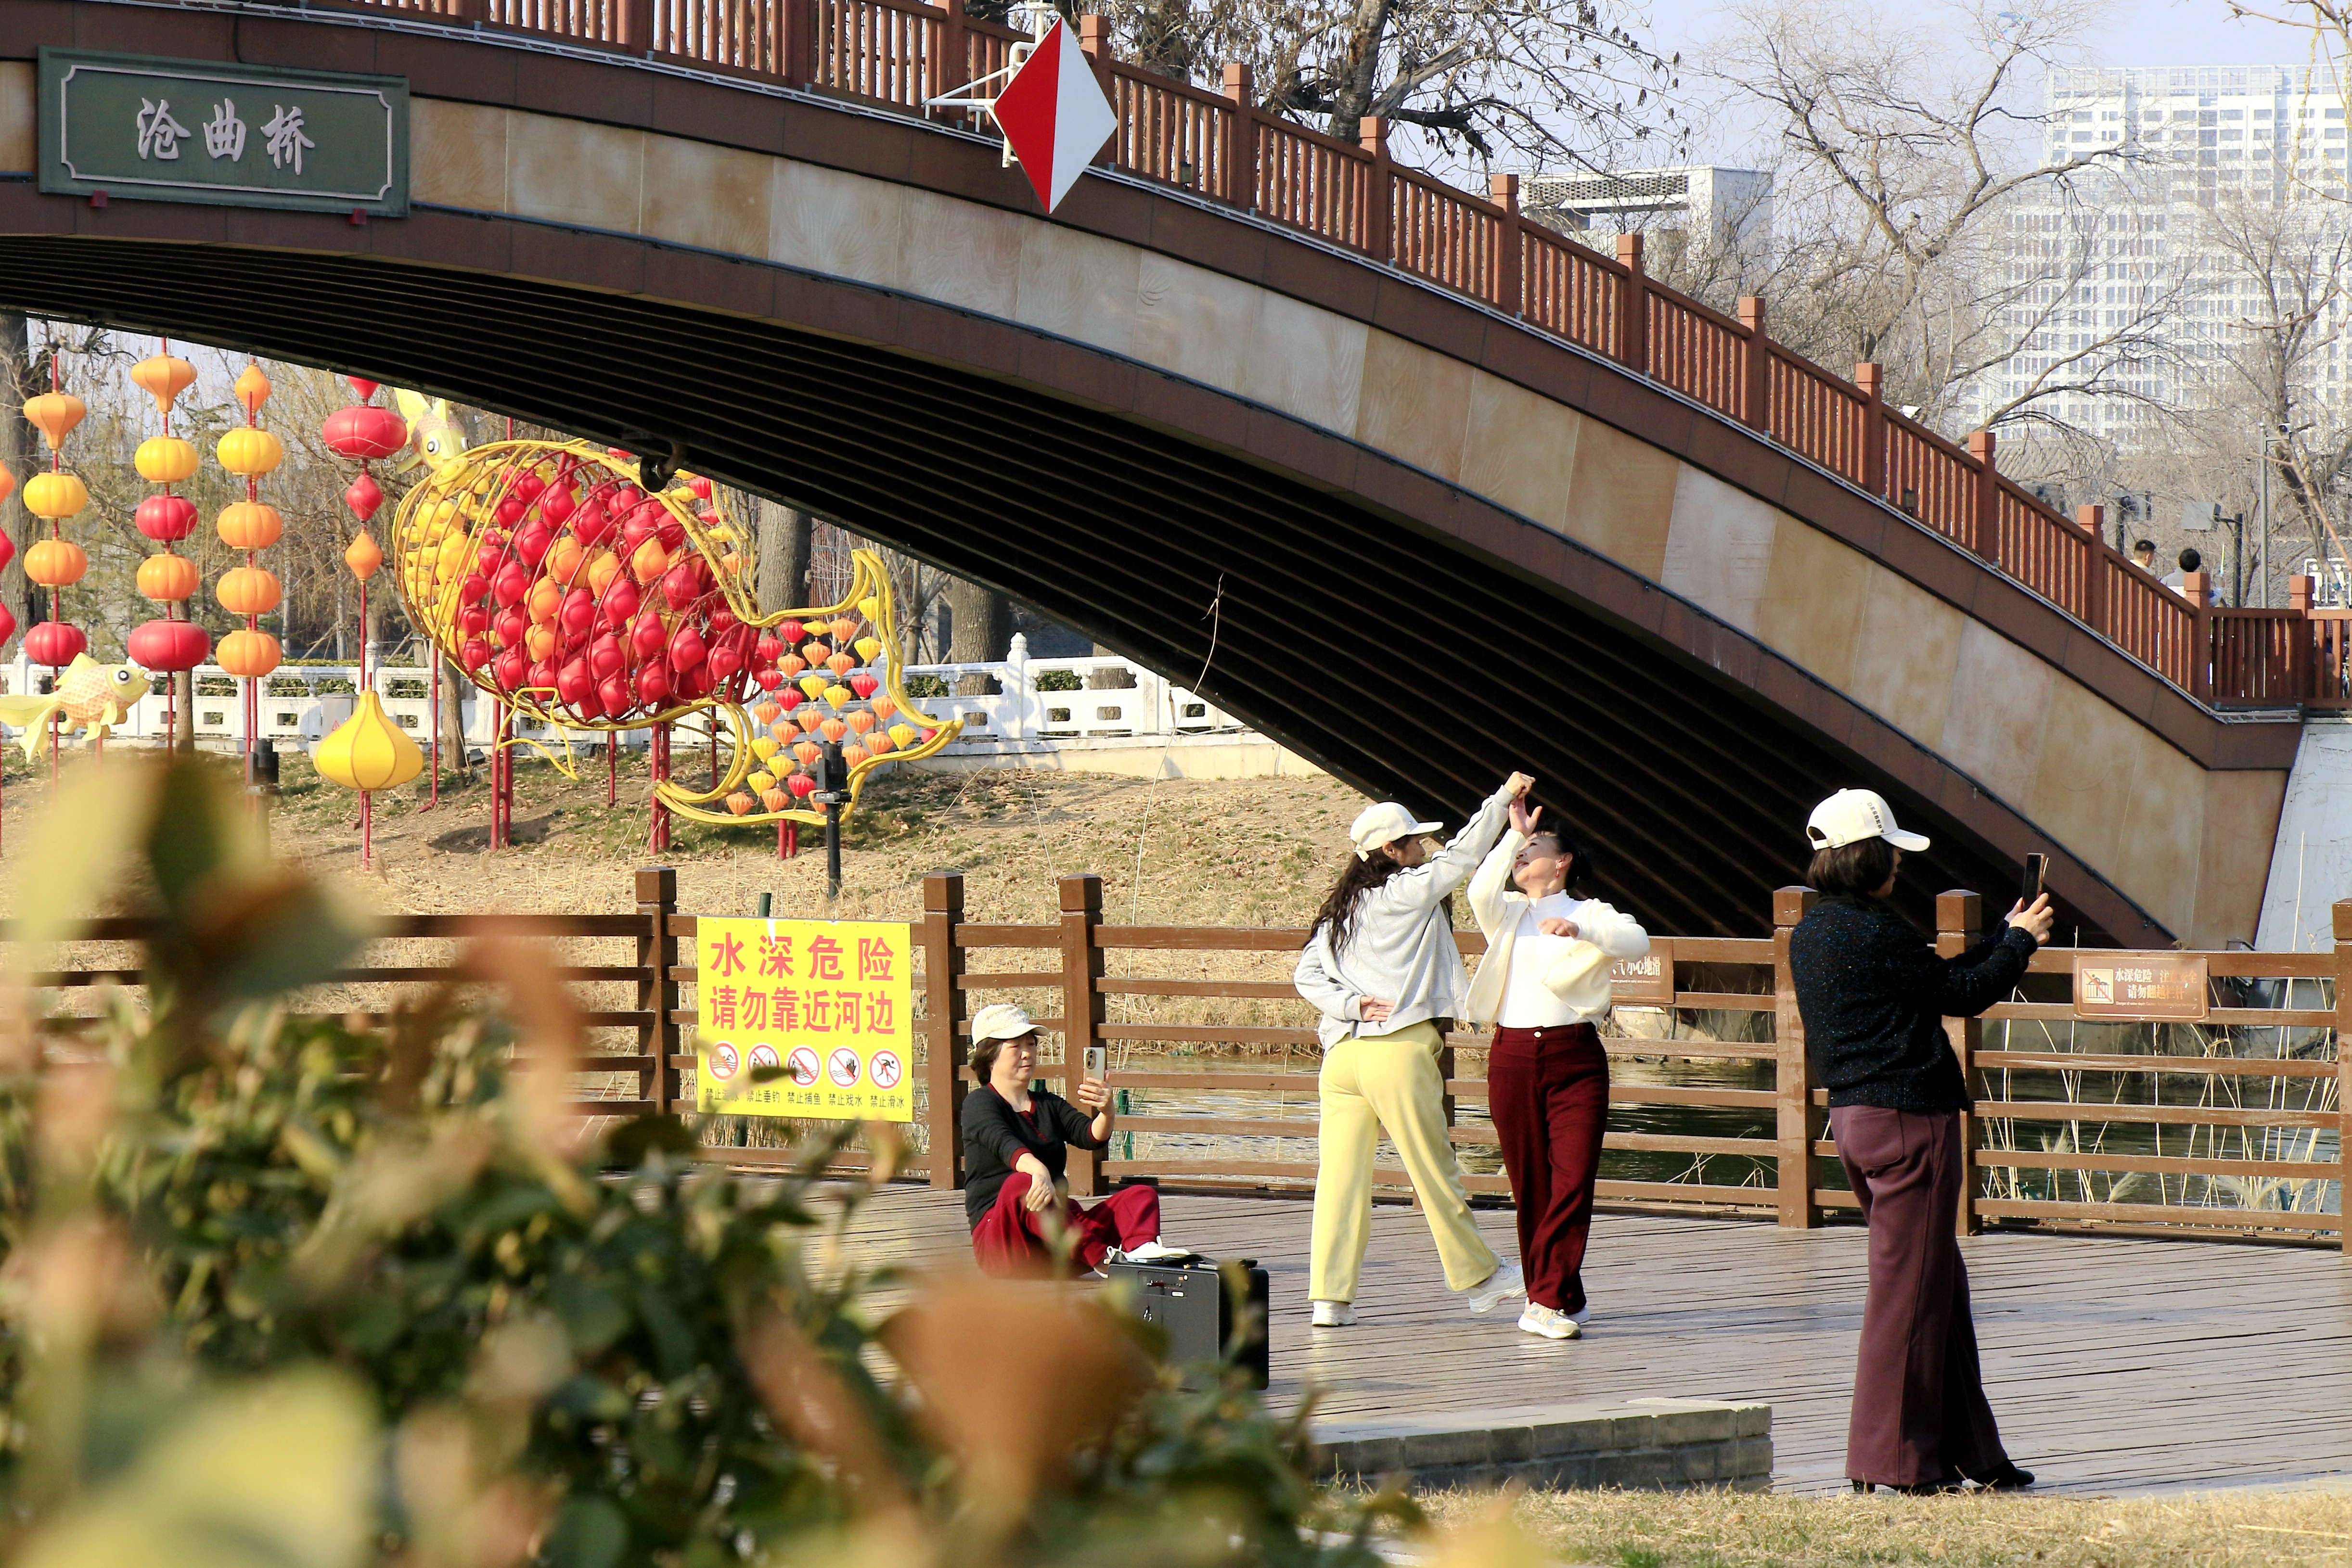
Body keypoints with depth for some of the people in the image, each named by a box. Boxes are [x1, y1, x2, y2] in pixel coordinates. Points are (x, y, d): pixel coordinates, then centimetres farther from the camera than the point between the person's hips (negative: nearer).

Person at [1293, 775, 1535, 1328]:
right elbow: (1463, 854, 0)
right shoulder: (1408, 892, -3)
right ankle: (1477, 1276, 17)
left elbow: (1306, 975, 9)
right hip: (1399, 1050, -6)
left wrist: (1349, 1003, -1)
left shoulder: (1340, 911, 15)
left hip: (1342, 1051, 6)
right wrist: (1503, 799, 8)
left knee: (1341, 1173, 2)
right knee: (1434, 1169, 5)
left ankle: (1329, 1296, -2)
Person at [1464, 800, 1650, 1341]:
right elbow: (1481, 893, -8)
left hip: (1575, 1057, -2)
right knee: (1530, 1185, 3)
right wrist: (1514, 833, -8)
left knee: (1574, 1180, -13)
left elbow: (1638, 941, -10)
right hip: (1513, 1055, 2)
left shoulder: (1591, 914, 9)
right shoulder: (1506, 914, 15)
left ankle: (1546, 1302, -13)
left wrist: (1580, 930, -24)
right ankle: (1563, 1300, 13)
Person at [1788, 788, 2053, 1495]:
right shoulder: (1876, 932, -18)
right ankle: (1890, 1461, 2)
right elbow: (1961, 993, -9)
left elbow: (1936, 980, 18)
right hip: (1909, 1118, -10)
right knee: (1908, 1290, -2)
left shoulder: (1810, 933, 11)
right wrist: (2021, 941, 7)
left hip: (1853, 1119, 10)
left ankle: (1969, 1452, 21)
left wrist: (2006, 937, 20)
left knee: (1942, 1286, 16)